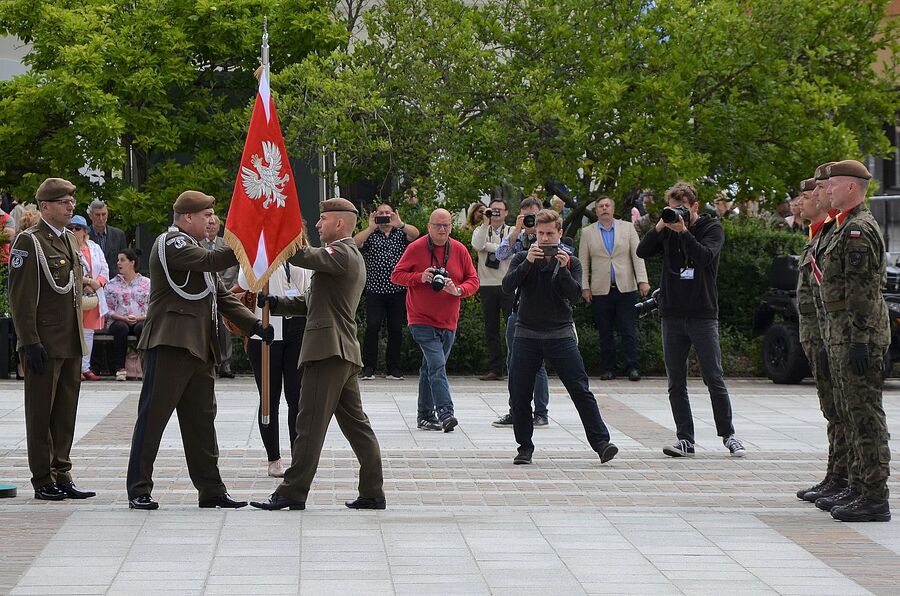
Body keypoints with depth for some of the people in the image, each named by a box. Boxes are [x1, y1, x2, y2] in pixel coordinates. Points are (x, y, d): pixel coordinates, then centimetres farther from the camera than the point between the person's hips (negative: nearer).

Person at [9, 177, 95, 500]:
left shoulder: (70, 240, 15)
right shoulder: (29, 241, -10)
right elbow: (21, 298, -14)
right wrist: (31, 342, -19)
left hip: (71, 344, 8)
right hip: (44, 345, -8)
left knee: (65, 413, 11)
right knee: (41, 414, 1)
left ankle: (62, 477, 17)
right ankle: (43, 482, 6)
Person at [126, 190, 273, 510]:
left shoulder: (194, 248, 24)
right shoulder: (171, 243, -6)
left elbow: (222, 295, 20)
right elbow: (211, 261, -23)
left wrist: (255, 325, 7)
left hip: (199, 349, 10)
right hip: (170, 344, -10)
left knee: (201, 421, 10)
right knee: (152, 417, -4)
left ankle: (211, 489, 14)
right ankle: (139, 490, 0)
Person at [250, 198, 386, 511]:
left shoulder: (342, 254, -9)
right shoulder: (351, 257, 23)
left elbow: (300, 254, -25)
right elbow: (311, 302, 22)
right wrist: (275, 303, 10)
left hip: (329, 350, -10)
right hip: (344, 353, 10)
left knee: (310, 423, -7)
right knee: (355, 422, 9)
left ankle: (292, 492, -5)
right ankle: (372, 492, 10)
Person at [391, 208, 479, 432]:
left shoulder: (460, 250, 4)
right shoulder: (416, 248, -5)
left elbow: (473, 280, 6)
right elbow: (396, 275, -1)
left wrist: (458, 290, -15)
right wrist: (420, 277, -17)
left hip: (448, 321, 5)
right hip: (422, 320, -5)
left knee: (430, 368, 13)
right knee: (437, 365, -18)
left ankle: (425, 415, 20)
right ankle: (445, 413, -26)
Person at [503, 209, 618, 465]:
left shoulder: (570, 263, 7)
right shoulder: (523, 259, 8)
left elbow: (574, 296, -6)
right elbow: (507, 286, -9)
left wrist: (563, 269, -18)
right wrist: (528, 262, -20)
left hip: (561, 335, -1)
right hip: (527, 335, 1)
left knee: (581, 390, -9)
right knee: (519, 395, 1)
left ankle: (601, 443, -11)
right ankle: (525, 447, 15)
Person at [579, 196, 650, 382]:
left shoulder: (627, 228, 9)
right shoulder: (587, 232, 9)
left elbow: (637, 255, 5)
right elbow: (583, 262, 8)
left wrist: (642, 281, -5)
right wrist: (585, 287, 1)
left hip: (625, 288, 0)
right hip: (601, 290, 0)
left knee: (629, 331, -4)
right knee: (605, 333, 2)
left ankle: (632, 368, -1)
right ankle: (607, 368, 9)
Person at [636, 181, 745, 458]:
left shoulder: (711, 228, -1)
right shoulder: (668, 230, 9)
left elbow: (704, 257, -19)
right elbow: (642, 252, -2)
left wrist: (683, 231, -23)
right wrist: (659, 227, -14)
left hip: (703, 314, -4)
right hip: (672, 315, 4)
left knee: (714, 379, -3)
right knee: (676, 383, 3)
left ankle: (728, 436, 6)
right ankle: (685, 440, 7)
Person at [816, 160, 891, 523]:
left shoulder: (858, 230, -15)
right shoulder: (847, 227, 18)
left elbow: (861, 291, -21)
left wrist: (859, 341, -24)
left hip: (858, 334, -11)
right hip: (842, 336, 11)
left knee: (865, 414, -9)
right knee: (853, 413, 15)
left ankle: (874, 499, -8)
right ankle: (859, 488, 22)